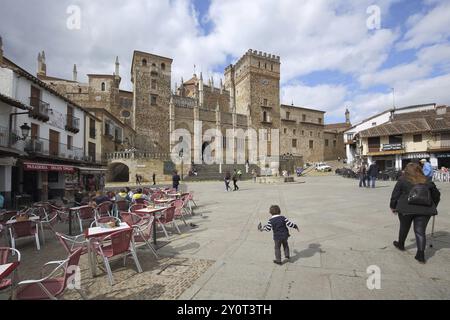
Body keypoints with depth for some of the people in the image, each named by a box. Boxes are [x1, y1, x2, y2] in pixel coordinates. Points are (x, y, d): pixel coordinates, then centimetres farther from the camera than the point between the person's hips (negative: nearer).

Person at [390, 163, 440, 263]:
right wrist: (433, 207, 33)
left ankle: (401, 244, 37)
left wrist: (393, 206, 10)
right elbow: (436, 195, 19)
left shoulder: (402, 181, -2)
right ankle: (421, 254, 1)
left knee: (404, 227, 17)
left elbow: (395, 195, -1)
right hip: (424, 210, 2)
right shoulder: (427, 182, 8)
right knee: (420, 231, 6)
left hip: (406, 209, -2)